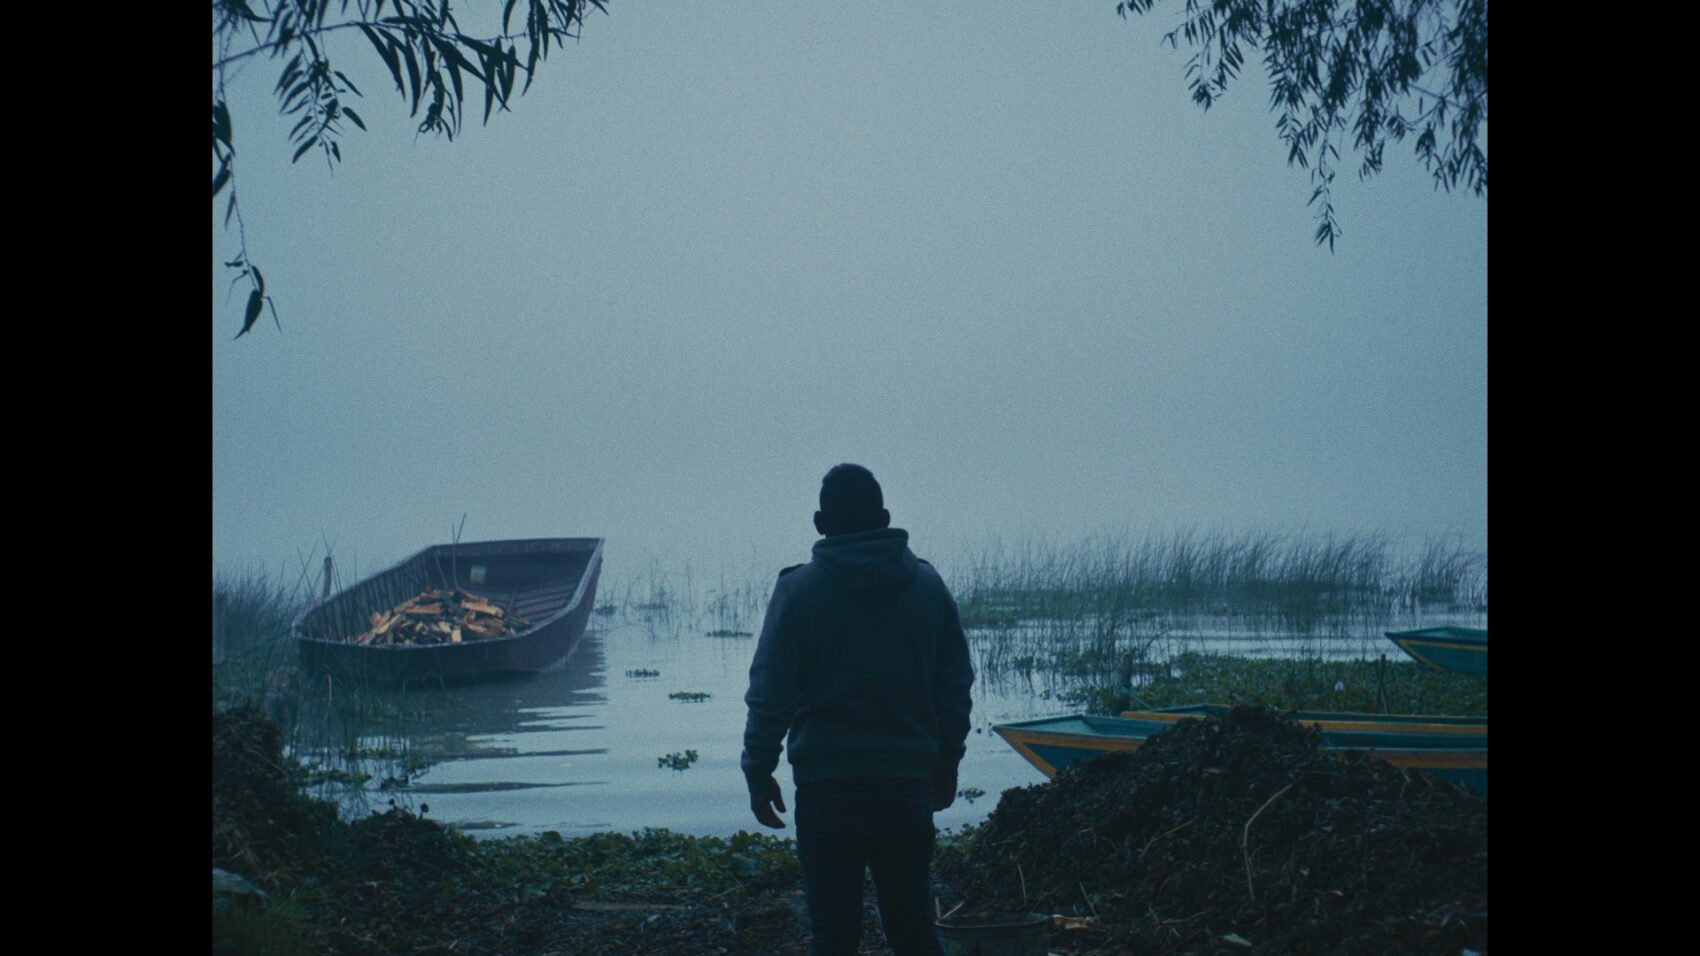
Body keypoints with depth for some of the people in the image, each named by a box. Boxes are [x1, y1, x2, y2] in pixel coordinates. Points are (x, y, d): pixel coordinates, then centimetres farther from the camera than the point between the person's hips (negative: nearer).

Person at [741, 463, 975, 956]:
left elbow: (770, 693, -5)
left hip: (827, 786, -3)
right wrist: (946, 765, 20)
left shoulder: (799, 588, -5)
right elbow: (955, 685, 10)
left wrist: (758, 772, 5)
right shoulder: (929, 585, 5)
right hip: (908, 783, 3)